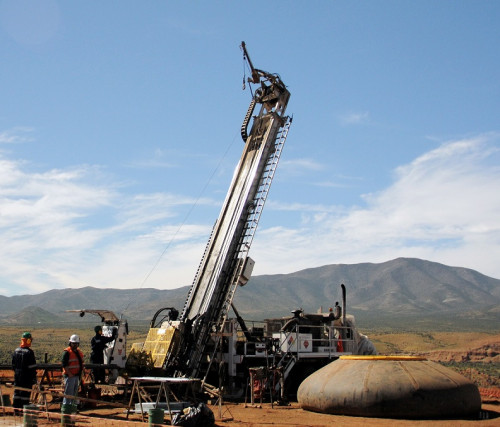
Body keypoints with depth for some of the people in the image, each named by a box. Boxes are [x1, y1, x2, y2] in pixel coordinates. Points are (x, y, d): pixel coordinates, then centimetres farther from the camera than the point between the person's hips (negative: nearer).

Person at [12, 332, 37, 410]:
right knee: (26, 392, -1)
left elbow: (13, 364, 15)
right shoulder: (29, 352, -14)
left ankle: (16, 407, 18)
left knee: (17, 391, 13)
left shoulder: (16, 351, 7)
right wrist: (34, 377, -8)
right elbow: (32, 366, -13)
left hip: (17, 375, 7)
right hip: (27, 376, -6)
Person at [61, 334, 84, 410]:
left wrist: (81, 371, 12)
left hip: (77, 375, 8)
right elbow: (64, 364, -16)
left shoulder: (79, 352, 16)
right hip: (70, 375, -8)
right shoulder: (67, 352, -10)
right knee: (68, 393, -8)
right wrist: (69, 374, -20)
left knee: (75, 392, 14)